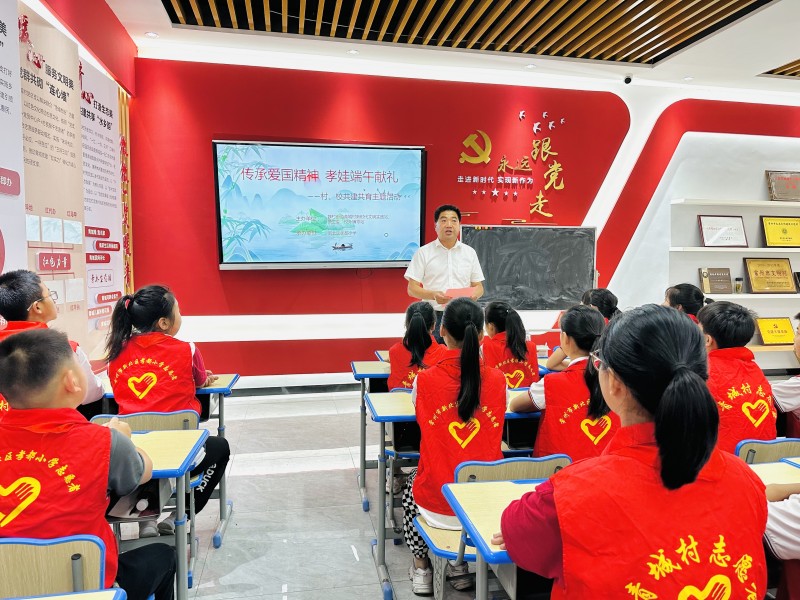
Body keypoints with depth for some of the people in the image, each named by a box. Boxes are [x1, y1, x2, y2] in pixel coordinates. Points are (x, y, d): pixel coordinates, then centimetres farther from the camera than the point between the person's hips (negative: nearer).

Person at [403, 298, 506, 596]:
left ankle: (421, 568, 39)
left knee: (411, 484, 33)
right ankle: (459, 564, 43)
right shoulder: (497, 379, -9)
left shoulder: (425, 380, -16)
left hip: (438, 503, -2)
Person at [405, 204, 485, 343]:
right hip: (434, 316, -2)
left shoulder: (470, 253, 13)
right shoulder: (423, 253, 4)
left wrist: (474, 294, -10)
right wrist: (433, 295, -19)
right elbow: (412, 288, 0)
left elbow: (479, 286, 14)